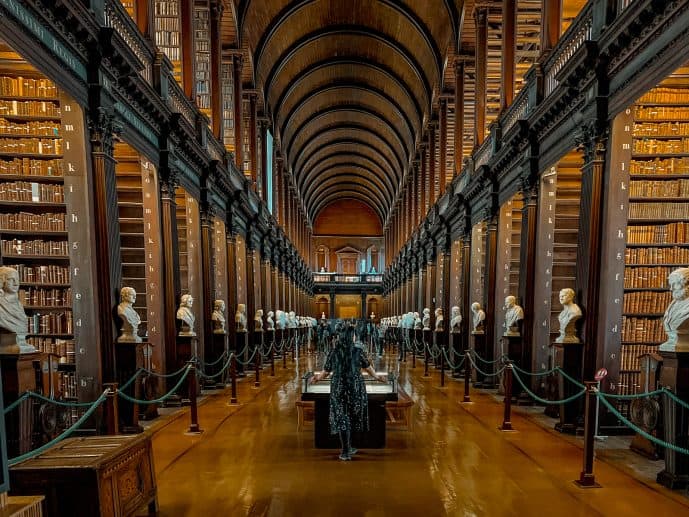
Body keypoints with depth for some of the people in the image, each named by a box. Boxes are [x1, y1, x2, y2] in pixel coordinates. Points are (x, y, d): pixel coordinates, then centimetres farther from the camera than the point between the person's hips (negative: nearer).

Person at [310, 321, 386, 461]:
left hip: (339, 389, 0)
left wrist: (318, 377, 24)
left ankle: (346, 451, 13)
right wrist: (377, 377, 22)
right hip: (356, 389, 0)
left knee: (342, 418, 10)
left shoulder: (333, 352, -8)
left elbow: (326, 372, 2)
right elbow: (368, 368, 3)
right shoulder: (358, 351, -11)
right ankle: (347, 449, 26)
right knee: (351, 417, 16)